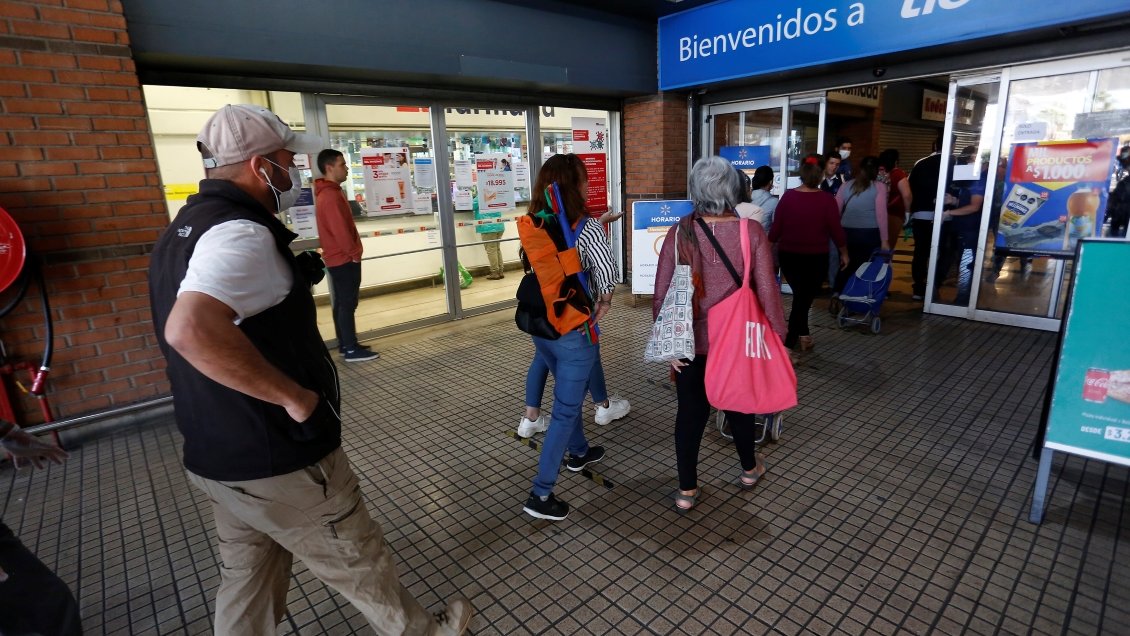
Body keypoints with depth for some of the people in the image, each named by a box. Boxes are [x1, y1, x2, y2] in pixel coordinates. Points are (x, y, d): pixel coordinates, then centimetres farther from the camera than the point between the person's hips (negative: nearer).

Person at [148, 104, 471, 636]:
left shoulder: (182, 230, 9)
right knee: (361, 563, 13)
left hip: (215, 457, 9)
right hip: (279, 464, -9)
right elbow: (190, 329, -42)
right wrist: (295, 395, -30)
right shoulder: (240, 233, -24)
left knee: (248, 577, 24)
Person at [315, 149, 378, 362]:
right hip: (345, 258, -10)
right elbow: (340, 229, -23)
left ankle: (345, 345, 21)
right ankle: (351, 350, 0)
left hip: (338, 258, 10)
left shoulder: (328, 192, 15)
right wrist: (354, 253, -12)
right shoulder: (331, 195, -18)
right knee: (348, 304, -5)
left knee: (341, 303, 13)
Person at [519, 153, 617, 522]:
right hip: (573, 332, -7)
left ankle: (578, 452, 49)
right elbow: (605, 266, -29)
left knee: (569, 393, 28)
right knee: (565, 411, 4)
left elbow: (534, 268, 8)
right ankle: (540, 495, 8)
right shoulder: (585, 229, -17)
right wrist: (605, 299, -10)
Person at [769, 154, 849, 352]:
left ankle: (803, 336, 31)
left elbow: (776, 228, -3)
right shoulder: (827, 199, -11)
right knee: (804, 299, 4)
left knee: (800, 296, 22)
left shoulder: (788, 196, -6)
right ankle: (787, 345, -2)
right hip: (816, 258, -3)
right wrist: (844, 253, 8)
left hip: (788, 255, 3)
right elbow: (836, 230, -6)